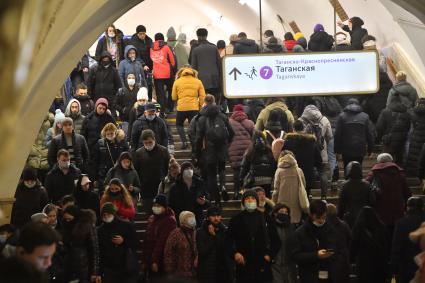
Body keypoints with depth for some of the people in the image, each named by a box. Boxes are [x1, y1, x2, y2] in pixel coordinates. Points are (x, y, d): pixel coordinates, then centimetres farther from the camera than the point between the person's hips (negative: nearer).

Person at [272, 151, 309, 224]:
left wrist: (274, 202, 8)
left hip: (283, 203, -2)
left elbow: (276, 189, -3)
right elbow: (303, 186, 8)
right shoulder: (299, 171, 2)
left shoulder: (279, 171, -3)